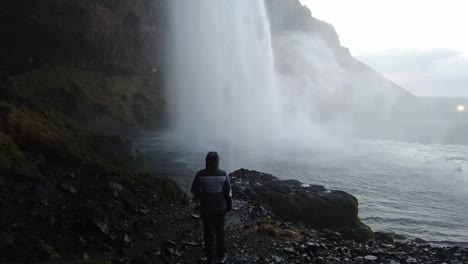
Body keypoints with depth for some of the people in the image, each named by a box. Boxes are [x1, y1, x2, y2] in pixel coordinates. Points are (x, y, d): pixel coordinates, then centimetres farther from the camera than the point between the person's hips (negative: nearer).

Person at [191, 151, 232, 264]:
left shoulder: (200, 174, -16)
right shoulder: (223, 174, -14)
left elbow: (194, 189, -4)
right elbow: (228, 191, -7)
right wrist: (229, 205, 8)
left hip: (206, 207, -1)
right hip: (220, 207, 1)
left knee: (209, 232, 15)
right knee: (220, 231, 21)